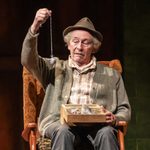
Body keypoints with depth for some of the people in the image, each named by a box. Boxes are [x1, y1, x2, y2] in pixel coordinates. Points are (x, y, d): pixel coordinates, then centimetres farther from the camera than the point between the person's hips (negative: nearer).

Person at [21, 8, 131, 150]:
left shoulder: (112, 75, 22)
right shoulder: (55, 68, 22)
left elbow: (125, 110, 20)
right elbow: (28, 60, 4)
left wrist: (114, 119, -6)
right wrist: (35, 27, -12)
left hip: (96, 126, 1)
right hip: (61, 124, 0)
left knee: (106, 133, -34)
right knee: (63, 132, -36)